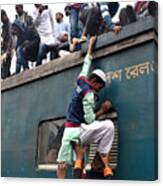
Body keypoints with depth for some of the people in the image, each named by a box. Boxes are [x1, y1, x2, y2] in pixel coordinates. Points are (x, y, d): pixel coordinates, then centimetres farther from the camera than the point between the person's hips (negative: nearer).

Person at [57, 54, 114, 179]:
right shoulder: (88, 93, -14)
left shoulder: (81, 80, 7)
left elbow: (87, 62, 22)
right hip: (78, 130, -8)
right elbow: (89, 120, -17)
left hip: (69, 129, 8)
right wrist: (103, 110, -4)